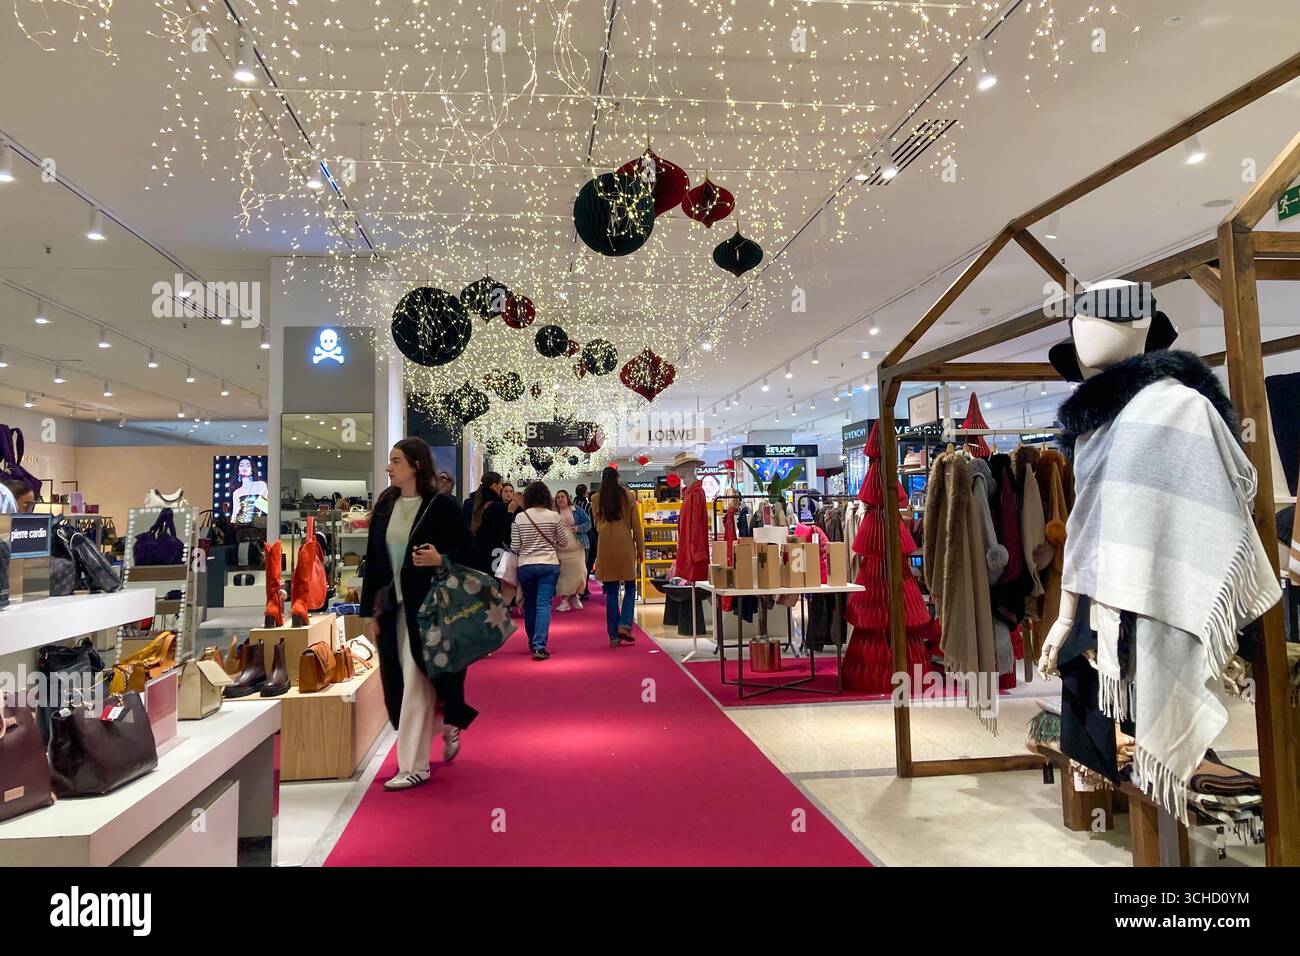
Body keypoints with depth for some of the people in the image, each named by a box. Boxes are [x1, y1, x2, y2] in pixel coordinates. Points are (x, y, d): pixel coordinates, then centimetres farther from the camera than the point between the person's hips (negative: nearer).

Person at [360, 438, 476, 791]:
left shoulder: (441, 506, -8)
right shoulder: (384, 507, 8)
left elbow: (466, 551, -4)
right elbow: (372, 561, 10)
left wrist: (441, 559, -25)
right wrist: (370, 612, 8)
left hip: (428, 607, -6)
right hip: (392, 608, 6)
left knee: (415, 686, -4)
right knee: (398, 684, 13)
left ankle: (413, 766, 7)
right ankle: (449, 723, 38)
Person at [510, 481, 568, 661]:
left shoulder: (520, 518, -3)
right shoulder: (554, 517, -4)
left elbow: (515, 547, 0)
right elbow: (564, 543, 5)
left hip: (525, 566, 2)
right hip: (549, 565, -1)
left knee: (529, 604, 17)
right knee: (544, 604, -5)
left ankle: (533, 643, 30)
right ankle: (539, 646, -17)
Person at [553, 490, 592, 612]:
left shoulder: (576, 510, 5)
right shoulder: (554, 513, 7)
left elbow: (588, 523, 4)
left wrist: (579, 528, -13)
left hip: (577, 547, -1)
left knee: (579, 572, -4)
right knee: (563, 574, -1)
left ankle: (575, 595, 20)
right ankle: (564, 600, 7)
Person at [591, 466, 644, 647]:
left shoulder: (595, 499, 2)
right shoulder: (628, 496, -1)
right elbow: (636, 524, 1)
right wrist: (640, 548, 8)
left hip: (605, 548, 1)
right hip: (626, 547, -1)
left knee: (611, 593, 5)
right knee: (630, 588, 12)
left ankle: (614, 635, 6)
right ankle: (624, 625, -5)